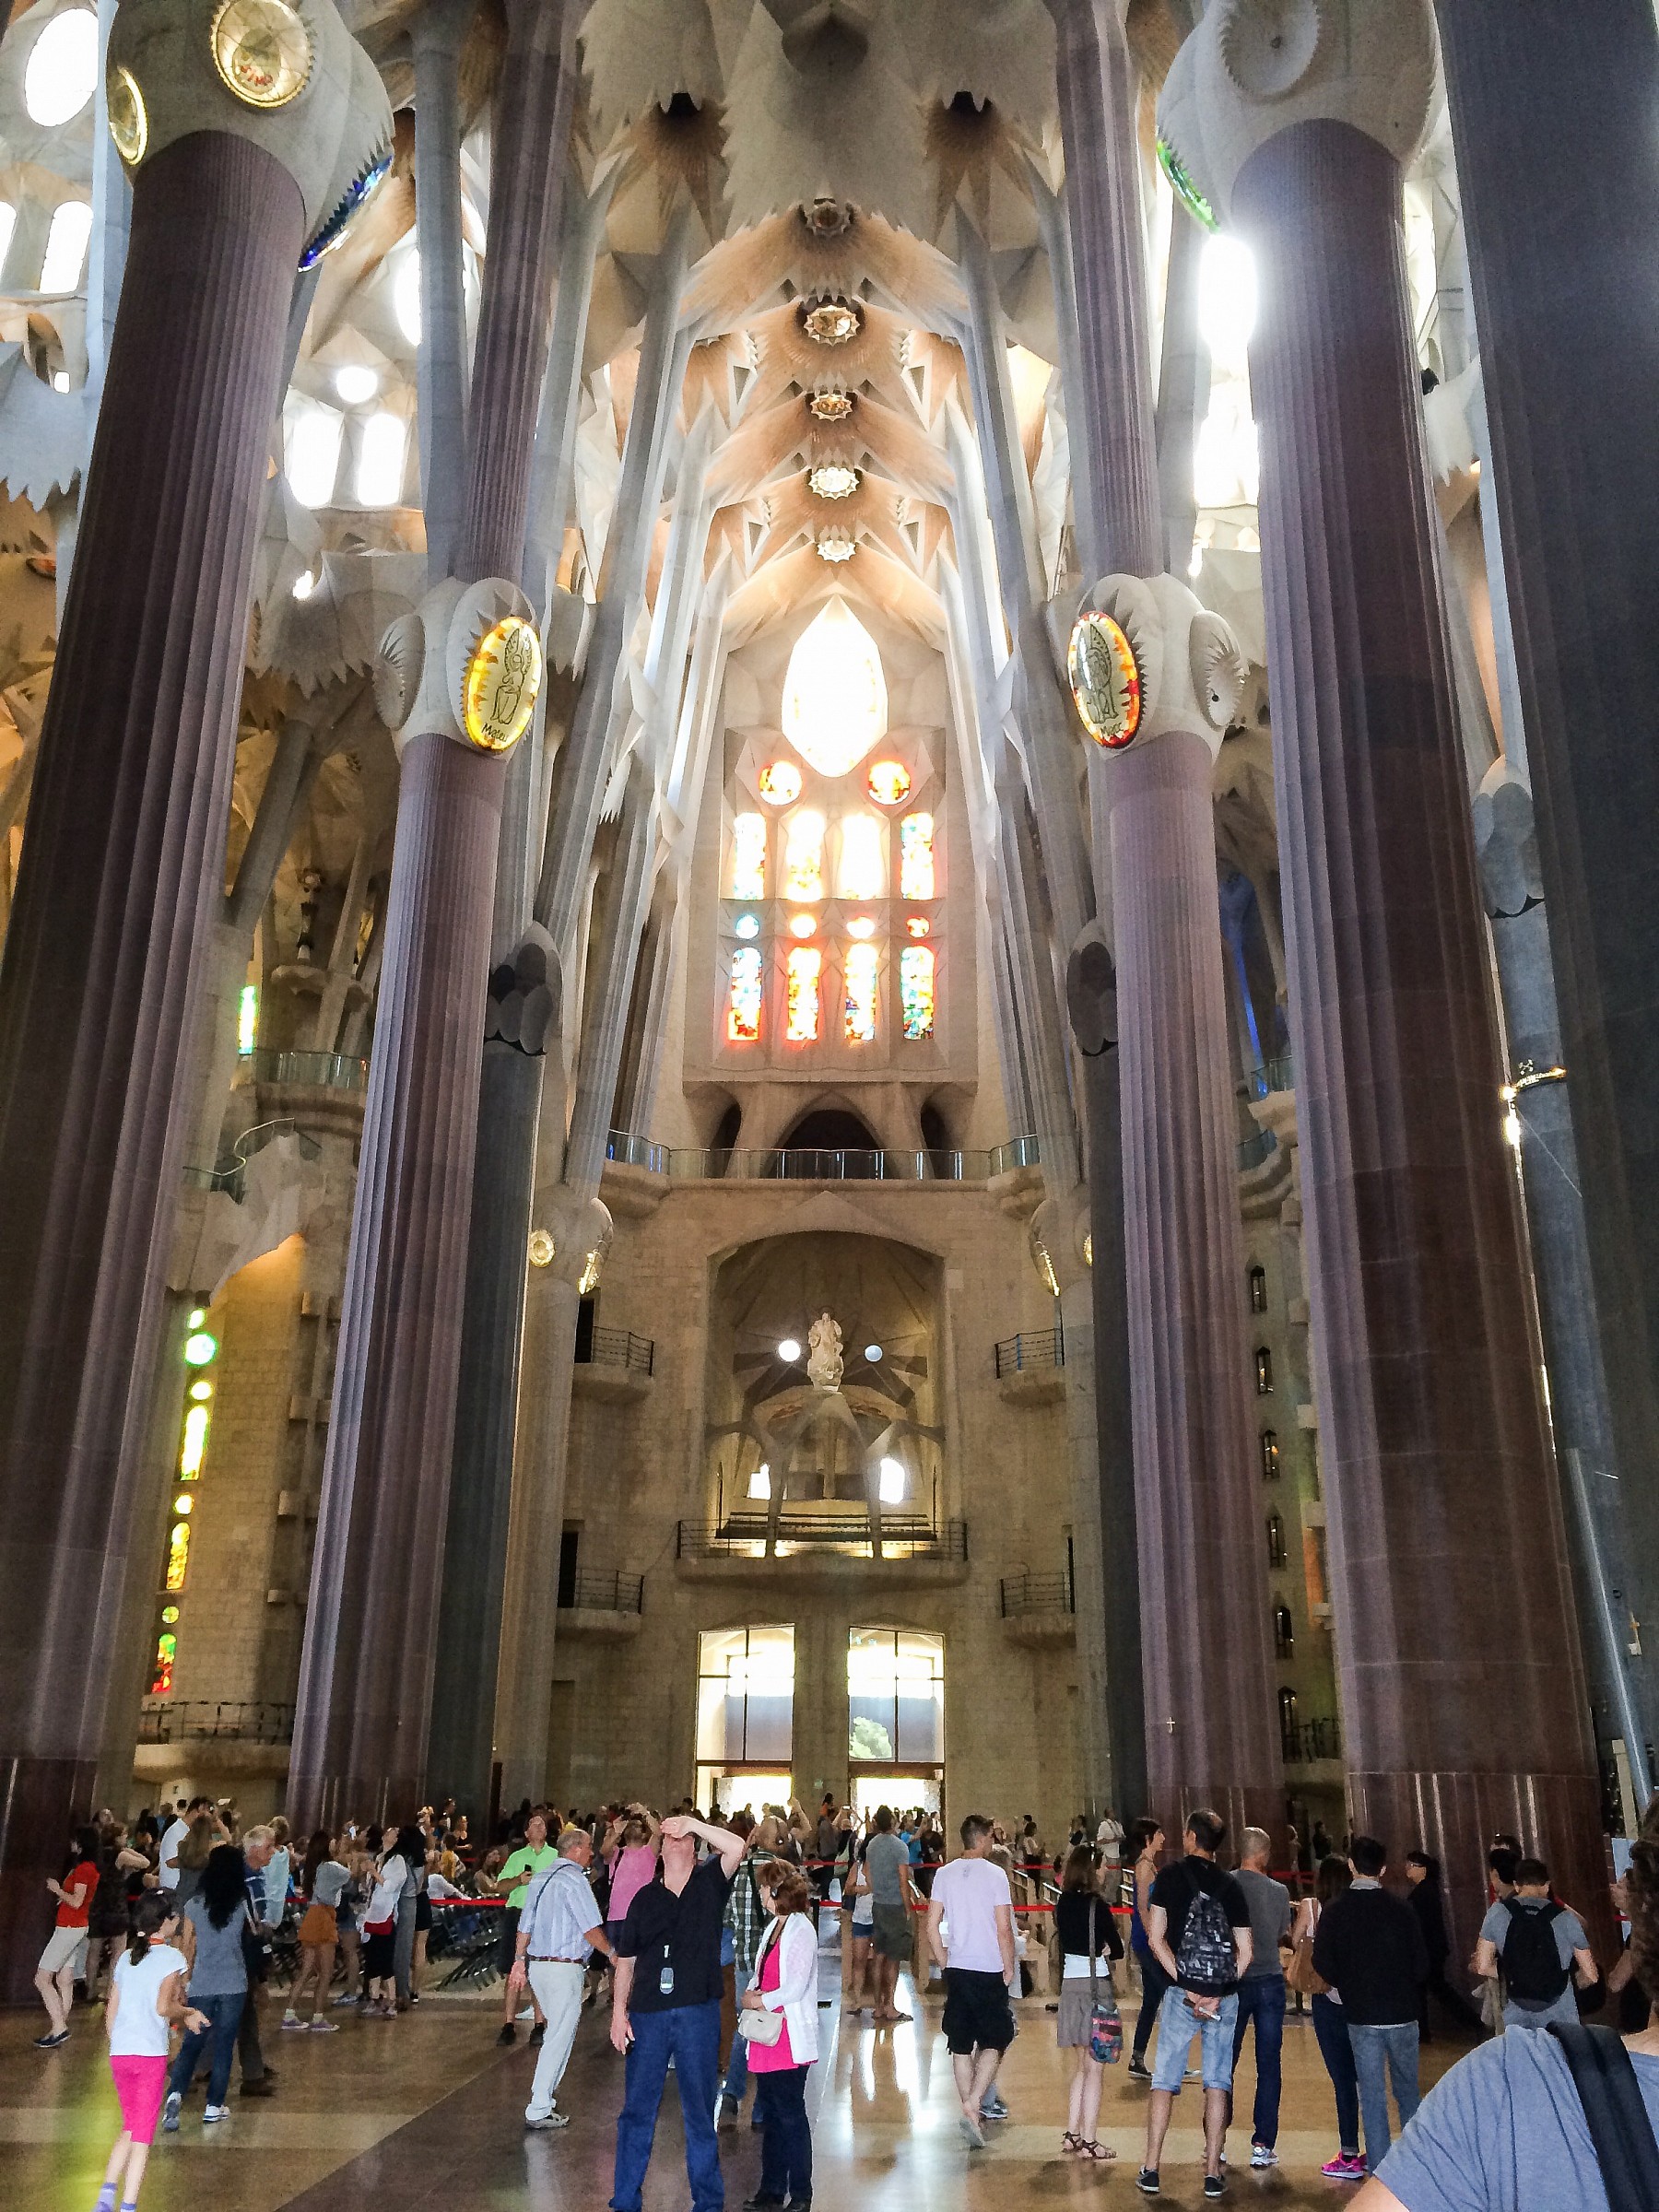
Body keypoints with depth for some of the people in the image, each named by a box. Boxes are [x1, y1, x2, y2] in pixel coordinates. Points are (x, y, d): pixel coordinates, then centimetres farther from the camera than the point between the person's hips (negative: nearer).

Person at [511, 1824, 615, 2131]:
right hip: (564, 1967, -8)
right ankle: (539, 2111, -1)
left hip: (536, 1965, 8)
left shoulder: (540, 1877, 12)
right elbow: (591, 1930, -15)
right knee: (559, 2038, -2)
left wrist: (519, 1961, 20)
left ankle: (545, 2095, 23)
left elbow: (525, 1925, 14)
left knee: (558, 2030, 20)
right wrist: (612, 1953, -1)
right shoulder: (574, 1879, -14)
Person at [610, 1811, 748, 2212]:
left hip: (698, 2014, -2)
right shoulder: (645, 1898, 8)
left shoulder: (709, 1885, 3)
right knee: (637, 2110, 7)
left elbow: (737, 1847, -15)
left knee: (699, 2110, 8)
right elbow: (625, 1960, 10)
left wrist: (692, 1824, -15)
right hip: (648, 2014, 2)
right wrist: (619, 2011, 2)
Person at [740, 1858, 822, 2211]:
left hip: (789, 2039, -9)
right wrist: (750, 1994, -1)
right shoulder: (774, 1927, 12)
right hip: (767, 2038, 9)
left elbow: (795, 1987, -20)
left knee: (791, 2115, 0)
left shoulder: (800, 1931, -15)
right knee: (770, 2114, 15)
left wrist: (760, 2001, -11)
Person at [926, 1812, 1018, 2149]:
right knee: (993, 2043, 5)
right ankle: (974, 2106, -11)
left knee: (961, 2046, 12)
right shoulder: (995, 1874, -8)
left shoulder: (945, 1873, 4)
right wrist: (1009, 1968, 1)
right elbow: (1003, 1929, -11)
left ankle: (971, 2109, 17)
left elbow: (932, 1927, 4)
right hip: (990, 1970, -4)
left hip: (957, 1970, 4)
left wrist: (945, 1963, 14)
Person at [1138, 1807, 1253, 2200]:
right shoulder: (1230, 1886, 6)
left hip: (1183, 1992, -2)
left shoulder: (1171, 1876, -2)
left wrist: (1187, 1987, -8)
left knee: (1165, 2080, 6)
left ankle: (1150, 2171, 7)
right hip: (1225, 1997, 2)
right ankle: (1212, 2173, 9)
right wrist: (1218, 1993, -2)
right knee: (1217, 2083, 8)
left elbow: (1156, 1938, -8)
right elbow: (1244, 1952, 3)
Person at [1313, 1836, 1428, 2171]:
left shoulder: (1334, 1912, -6)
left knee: (1372, 2096, 8)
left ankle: (1380, 2169, 8)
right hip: (1401, 2014, 1)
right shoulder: (1401, 1910, -7)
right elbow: (1421, 1966, -4)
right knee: (1408, 2092, 17)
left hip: (1361, 2017, -1)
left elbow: (1323, 1965, -8)